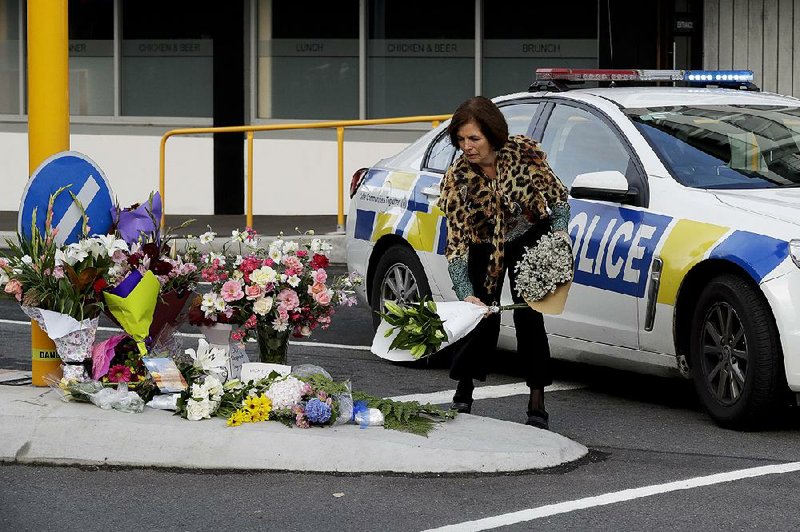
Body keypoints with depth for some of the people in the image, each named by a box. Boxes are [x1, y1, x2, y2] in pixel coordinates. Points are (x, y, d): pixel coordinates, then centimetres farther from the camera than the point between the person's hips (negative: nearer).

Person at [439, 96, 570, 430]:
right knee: (481, 318, -6)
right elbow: (456, 244, -26)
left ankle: (537, 405, -4)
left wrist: (560, 233, -25)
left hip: (530, 241, 0)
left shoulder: (524, 152, -25)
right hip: (484, 248, 0)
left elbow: (557, 195, -8)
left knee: (528, 317, -9)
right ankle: (463, 395, 15)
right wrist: (466, 295, -37)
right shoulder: (458, 178, -26)